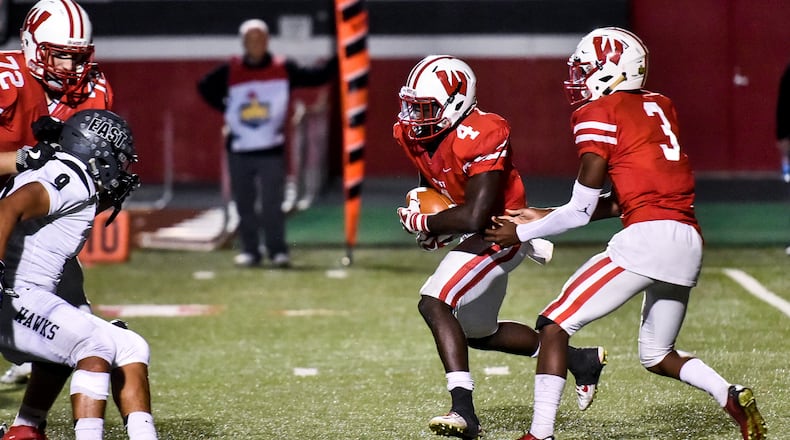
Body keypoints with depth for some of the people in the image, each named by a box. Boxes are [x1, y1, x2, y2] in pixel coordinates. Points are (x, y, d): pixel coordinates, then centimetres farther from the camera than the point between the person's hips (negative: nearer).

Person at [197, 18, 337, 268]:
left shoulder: (284, 69, 1)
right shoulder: (230, 71, 3)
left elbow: (318, 77, -4)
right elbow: (205, 87, 16)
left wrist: (339, 59, -17)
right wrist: (226, 109, 5)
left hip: (272, 151, -2)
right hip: (238, 151, 2)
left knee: (272, 204, -6)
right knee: (244, 205, 5)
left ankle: (277, 250, 2)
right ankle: (250, 250, 14)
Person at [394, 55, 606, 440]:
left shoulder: (479, 137, -29)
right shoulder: (414, 133, -4)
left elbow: (475, 216, -32)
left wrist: (423, 224, -19)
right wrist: (439, 226, 1)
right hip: (477, 235, 10)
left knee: (434, 303, -25)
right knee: (477, 333, 21)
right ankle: (581, 360, 36)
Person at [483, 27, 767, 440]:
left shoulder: (599, 112, 0)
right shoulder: (659, 106, 22)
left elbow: (581, 210, -1)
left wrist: (522, 233, 12)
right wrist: (545, 217, 28)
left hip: (647, 236, -8)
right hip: (689, 244, 8)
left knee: (554, 325, -1)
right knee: (657, 355, 24)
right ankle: (732, 397, 2)